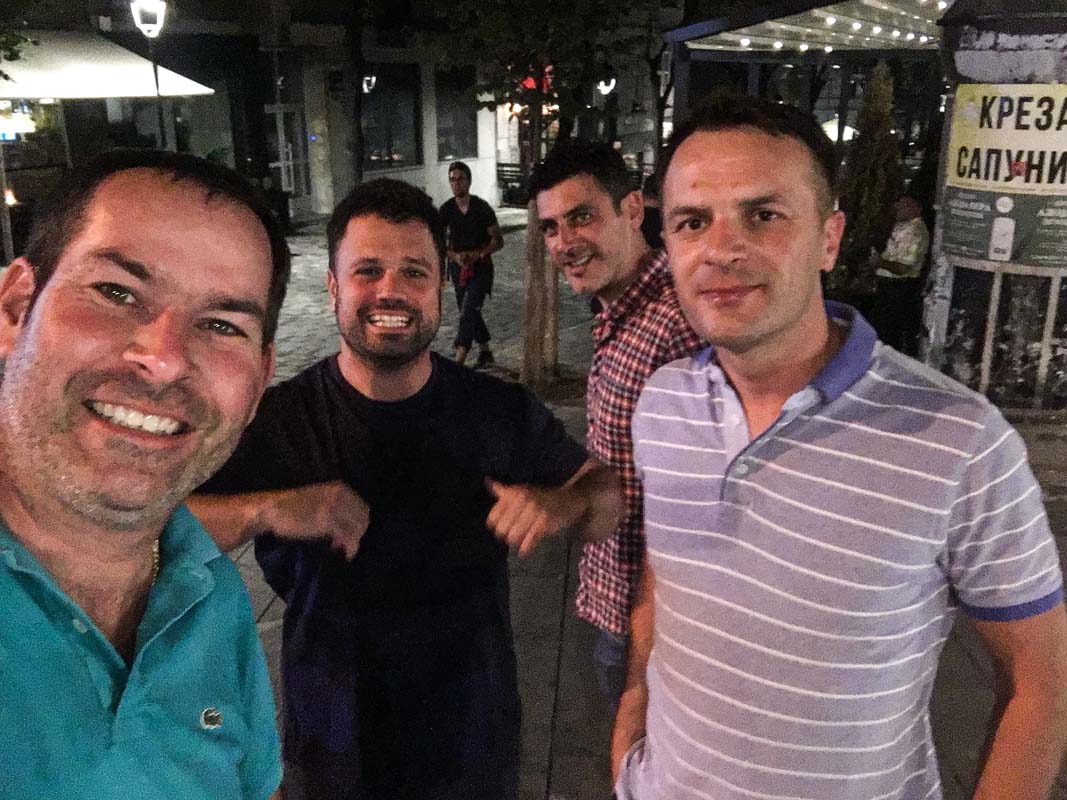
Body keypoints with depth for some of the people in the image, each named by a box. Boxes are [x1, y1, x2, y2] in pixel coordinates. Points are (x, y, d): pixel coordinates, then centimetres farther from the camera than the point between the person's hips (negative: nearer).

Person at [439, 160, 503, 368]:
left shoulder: (482, 208, -10)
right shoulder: (446, 209, 0)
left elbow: (498, 240, -8)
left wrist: (477, 254, -24)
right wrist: (455, 256, -19)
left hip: (481, 267, -5)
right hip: (458, 268, 5)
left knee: (468, 311, -16)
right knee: (470, 312, 15)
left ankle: (459, 360, -19)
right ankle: (485, 352, 32)